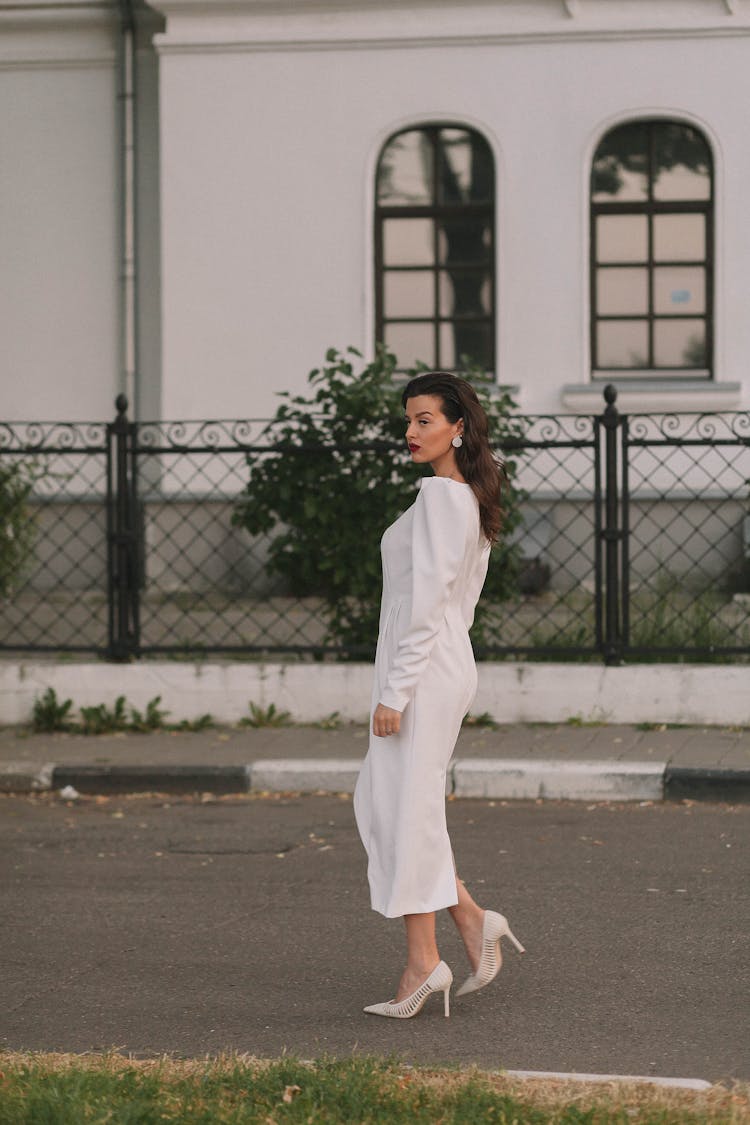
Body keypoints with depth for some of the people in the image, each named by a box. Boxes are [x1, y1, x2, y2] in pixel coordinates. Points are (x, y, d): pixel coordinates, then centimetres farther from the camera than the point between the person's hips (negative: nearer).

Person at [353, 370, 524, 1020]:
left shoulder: (440, 495, -15)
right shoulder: (474, 499, 15)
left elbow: (426, 601, -19)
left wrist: (394, 692, -19)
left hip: (422, 670, -10)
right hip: (450, 664, 10)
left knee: (406, 808, -4)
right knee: (378, 802, 14)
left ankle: (423, 961, 1)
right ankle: (471, 920, 12)